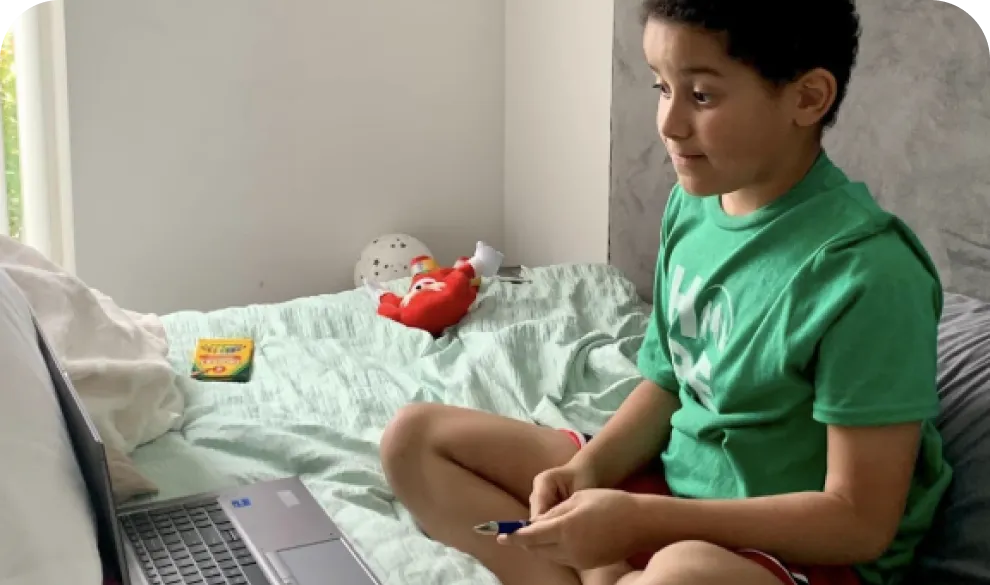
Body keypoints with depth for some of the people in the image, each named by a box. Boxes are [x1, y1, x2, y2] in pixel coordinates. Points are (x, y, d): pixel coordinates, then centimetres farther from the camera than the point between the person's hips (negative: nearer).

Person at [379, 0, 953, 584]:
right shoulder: (691, 205, -2)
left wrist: (638, 520, -24)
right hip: (671, 480, 8)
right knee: (416, 436, 2)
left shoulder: (866, 273, -24)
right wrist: (588, 468, -11)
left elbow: (861, 520, -21)